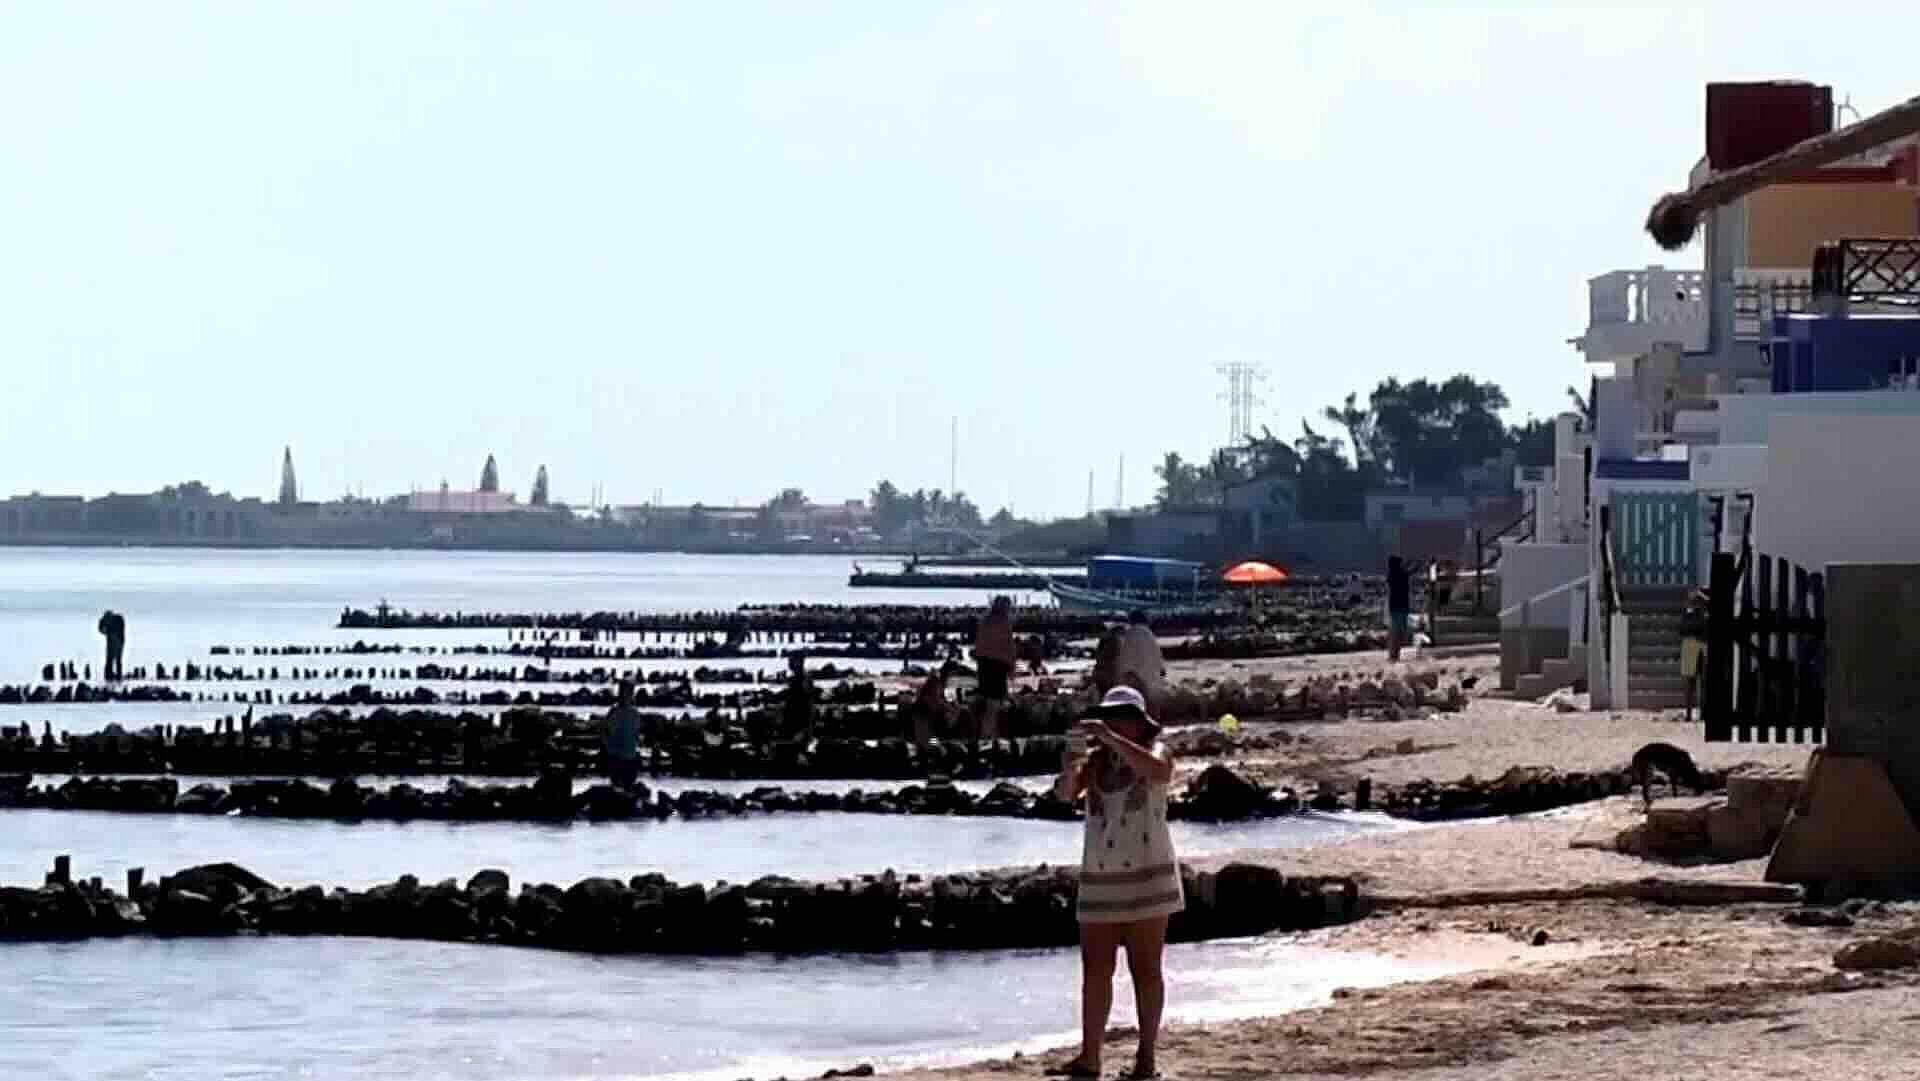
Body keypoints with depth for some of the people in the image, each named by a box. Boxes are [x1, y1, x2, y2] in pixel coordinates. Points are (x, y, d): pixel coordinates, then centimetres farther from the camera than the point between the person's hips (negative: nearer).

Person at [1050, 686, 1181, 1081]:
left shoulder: (1154, 751, -4)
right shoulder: (1096, 760, 7)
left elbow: (1157, 770, -29)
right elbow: (1065, 793, -7)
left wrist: (1110, 739, -33)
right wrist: (1068, 769, -29)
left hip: (1146, 879, -5)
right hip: (1100, 880, 5)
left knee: (1145, 969, -1)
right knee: (1095, 970, 5)